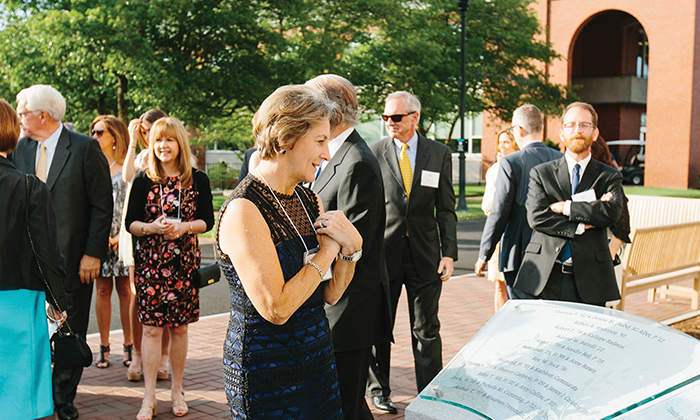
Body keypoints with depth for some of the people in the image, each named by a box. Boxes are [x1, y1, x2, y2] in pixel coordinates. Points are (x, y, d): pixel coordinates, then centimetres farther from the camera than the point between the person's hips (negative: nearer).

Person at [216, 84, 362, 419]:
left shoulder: (309, 200, 5)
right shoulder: (243, 210, -19)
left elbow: (330, 294, 7)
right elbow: (276, 309, -24)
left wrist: (351, 247, -10)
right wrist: (326, 252, -13)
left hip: (318, 362, 7)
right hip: (267, 375, -7)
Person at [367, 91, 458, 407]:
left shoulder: (439, 154, 3)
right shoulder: (374, 152, -1)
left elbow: (446, 209, 4)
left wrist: (449, 252, -3)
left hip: (424, 255, 1)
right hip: (383, 252, 0)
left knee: (427, 331, 8)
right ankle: (378, 388, 29)